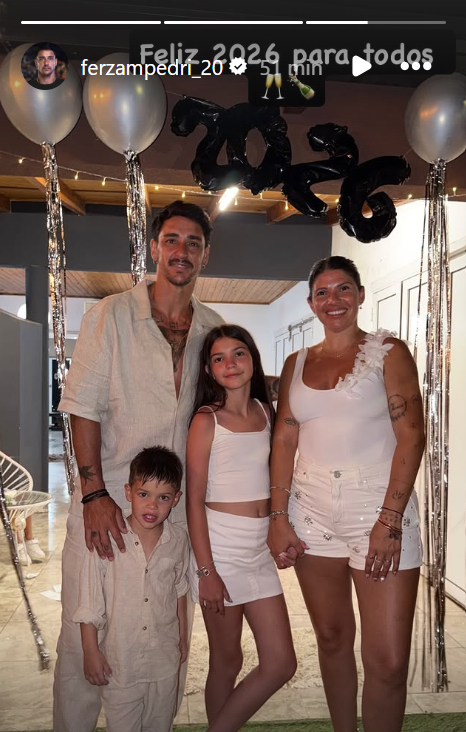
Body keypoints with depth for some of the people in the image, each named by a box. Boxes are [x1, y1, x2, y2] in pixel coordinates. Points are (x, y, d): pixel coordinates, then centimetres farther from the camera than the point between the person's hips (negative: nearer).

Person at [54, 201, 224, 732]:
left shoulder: (213, 329, 7)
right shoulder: (111, 315, -3)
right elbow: (83, 408, -6)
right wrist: (95, 495, -14)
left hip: (177, 509, 3)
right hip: (105, 502, -3)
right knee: (83, 637, 6)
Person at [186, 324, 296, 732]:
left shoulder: (265, 411, 7)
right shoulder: (206, 420, -8)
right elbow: (195, 499, -10)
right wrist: (206, 571, -14)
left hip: (260, 547, 5)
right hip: (220, 545, -5)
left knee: (281, 664, 8)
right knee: (227, 661, 10)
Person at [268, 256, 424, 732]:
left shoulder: (388, 352, -1)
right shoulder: (297, 363, 11)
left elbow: (411, 436, -8)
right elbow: (284, 441, 7)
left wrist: (389, 521, -15)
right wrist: (278, 519, 0)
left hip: (379, 506, -3)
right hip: (312, 511, 4)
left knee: (388, 661, -3)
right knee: (332, 639, 15)